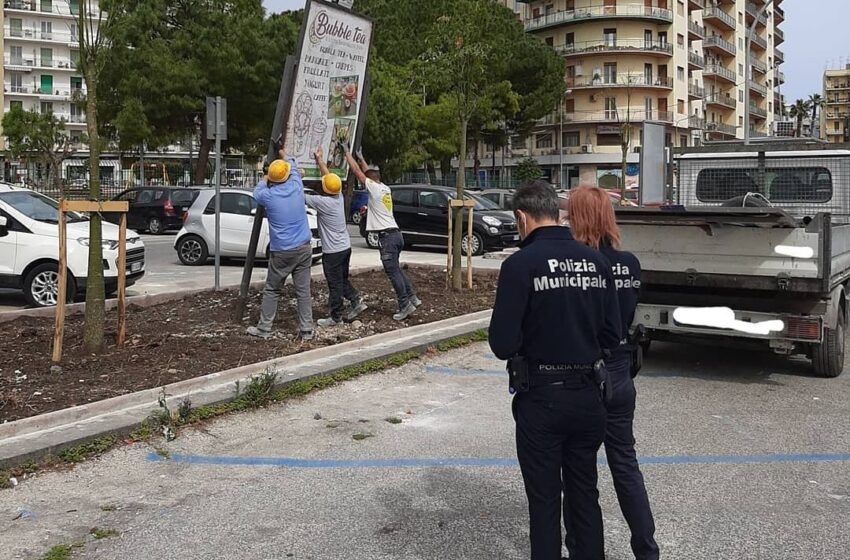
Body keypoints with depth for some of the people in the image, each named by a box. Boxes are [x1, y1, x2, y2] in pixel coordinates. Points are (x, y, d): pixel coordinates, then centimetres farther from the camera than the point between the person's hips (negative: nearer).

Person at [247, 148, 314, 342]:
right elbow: (294, 167, 22)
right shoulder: (296, 187, -1)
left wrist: (264, 181, 36)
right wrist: (285, 156, 40)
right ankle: (306, 330, 6)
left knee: (272, 291, 9)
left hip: (281, 251, -2)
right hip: (303, 248, 2)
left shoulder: (268, 195, -9)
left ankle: (264, 328, 14)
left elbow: (257, 193, 18)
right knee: (303, 290, 4)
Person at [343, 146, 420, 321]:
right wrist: (361, 157, 42)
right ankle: (412, 298, 20)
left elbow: (356, 170, -2)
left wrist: (347, 152, 8)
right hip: (396, 234, 9)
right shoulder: (385, 188, 15)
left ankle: (405, 305, -8)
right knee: (396, 269, 19)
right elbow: (370, 171, 32)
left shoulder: (374, 188, -8)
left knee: (393, 272, -7)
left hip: (387, 237, -9)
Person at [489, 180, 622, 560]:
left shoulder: (521, 264, -15)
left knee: (544, 501, 10)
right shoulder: (596, 260, 0)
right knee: (585, 495, 19)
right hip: (588, 396, 5)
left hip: (541, 397, -5)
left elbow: (503, 344, -17)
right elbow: (612, 336, 3)